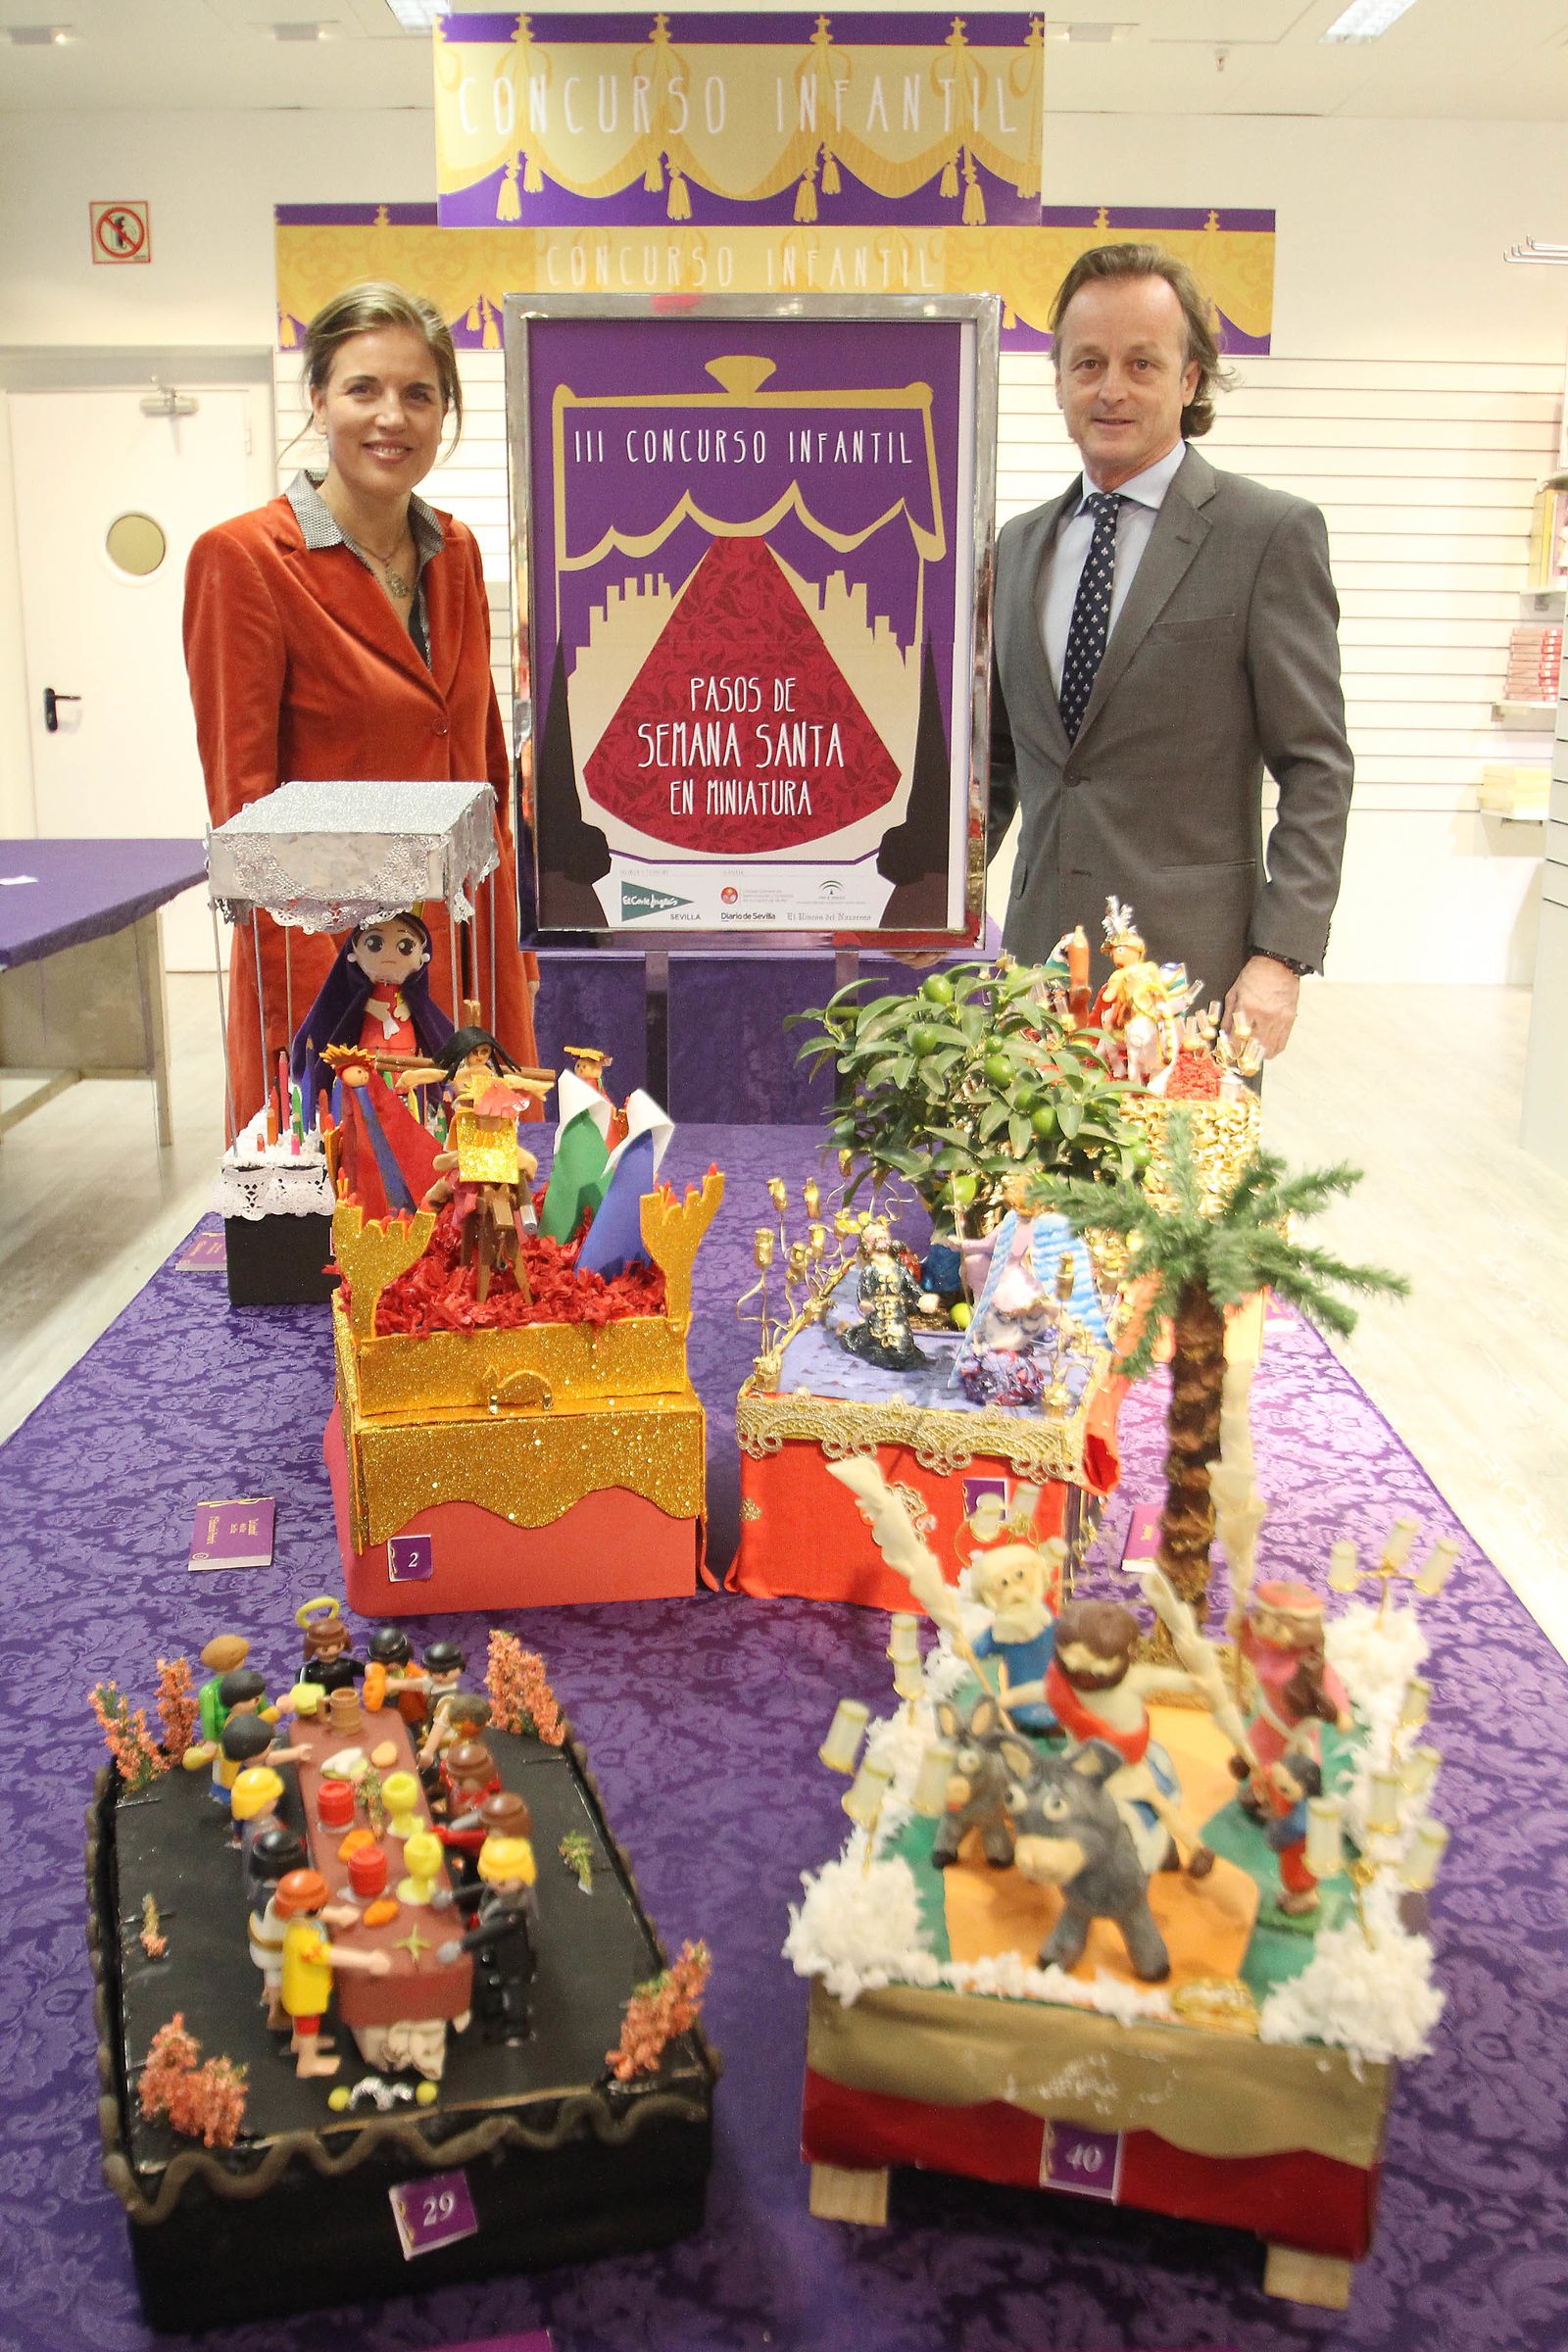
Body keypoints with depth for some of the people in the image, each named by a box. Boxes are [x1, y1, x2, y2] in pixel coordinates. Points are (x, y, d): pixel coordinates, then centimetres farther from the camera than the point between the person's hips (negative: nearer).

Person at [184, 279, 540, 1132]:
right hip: (332, 962, -6)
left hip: (471, 957, 6)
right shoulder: (245, 557, -8)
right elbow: (240, 800, -11)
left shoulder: (455, 551, 11)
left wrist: (510, 946, 12)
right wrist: (301, 1009, -16)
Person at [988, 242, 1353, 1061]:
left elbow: (1316, 769, -6)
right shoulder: (1018, 548, 14)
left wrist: (1282, 954, -14)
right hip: (1038, 958, 5)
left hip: (1191, 965, -4)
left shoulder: (1272, 533, -2)